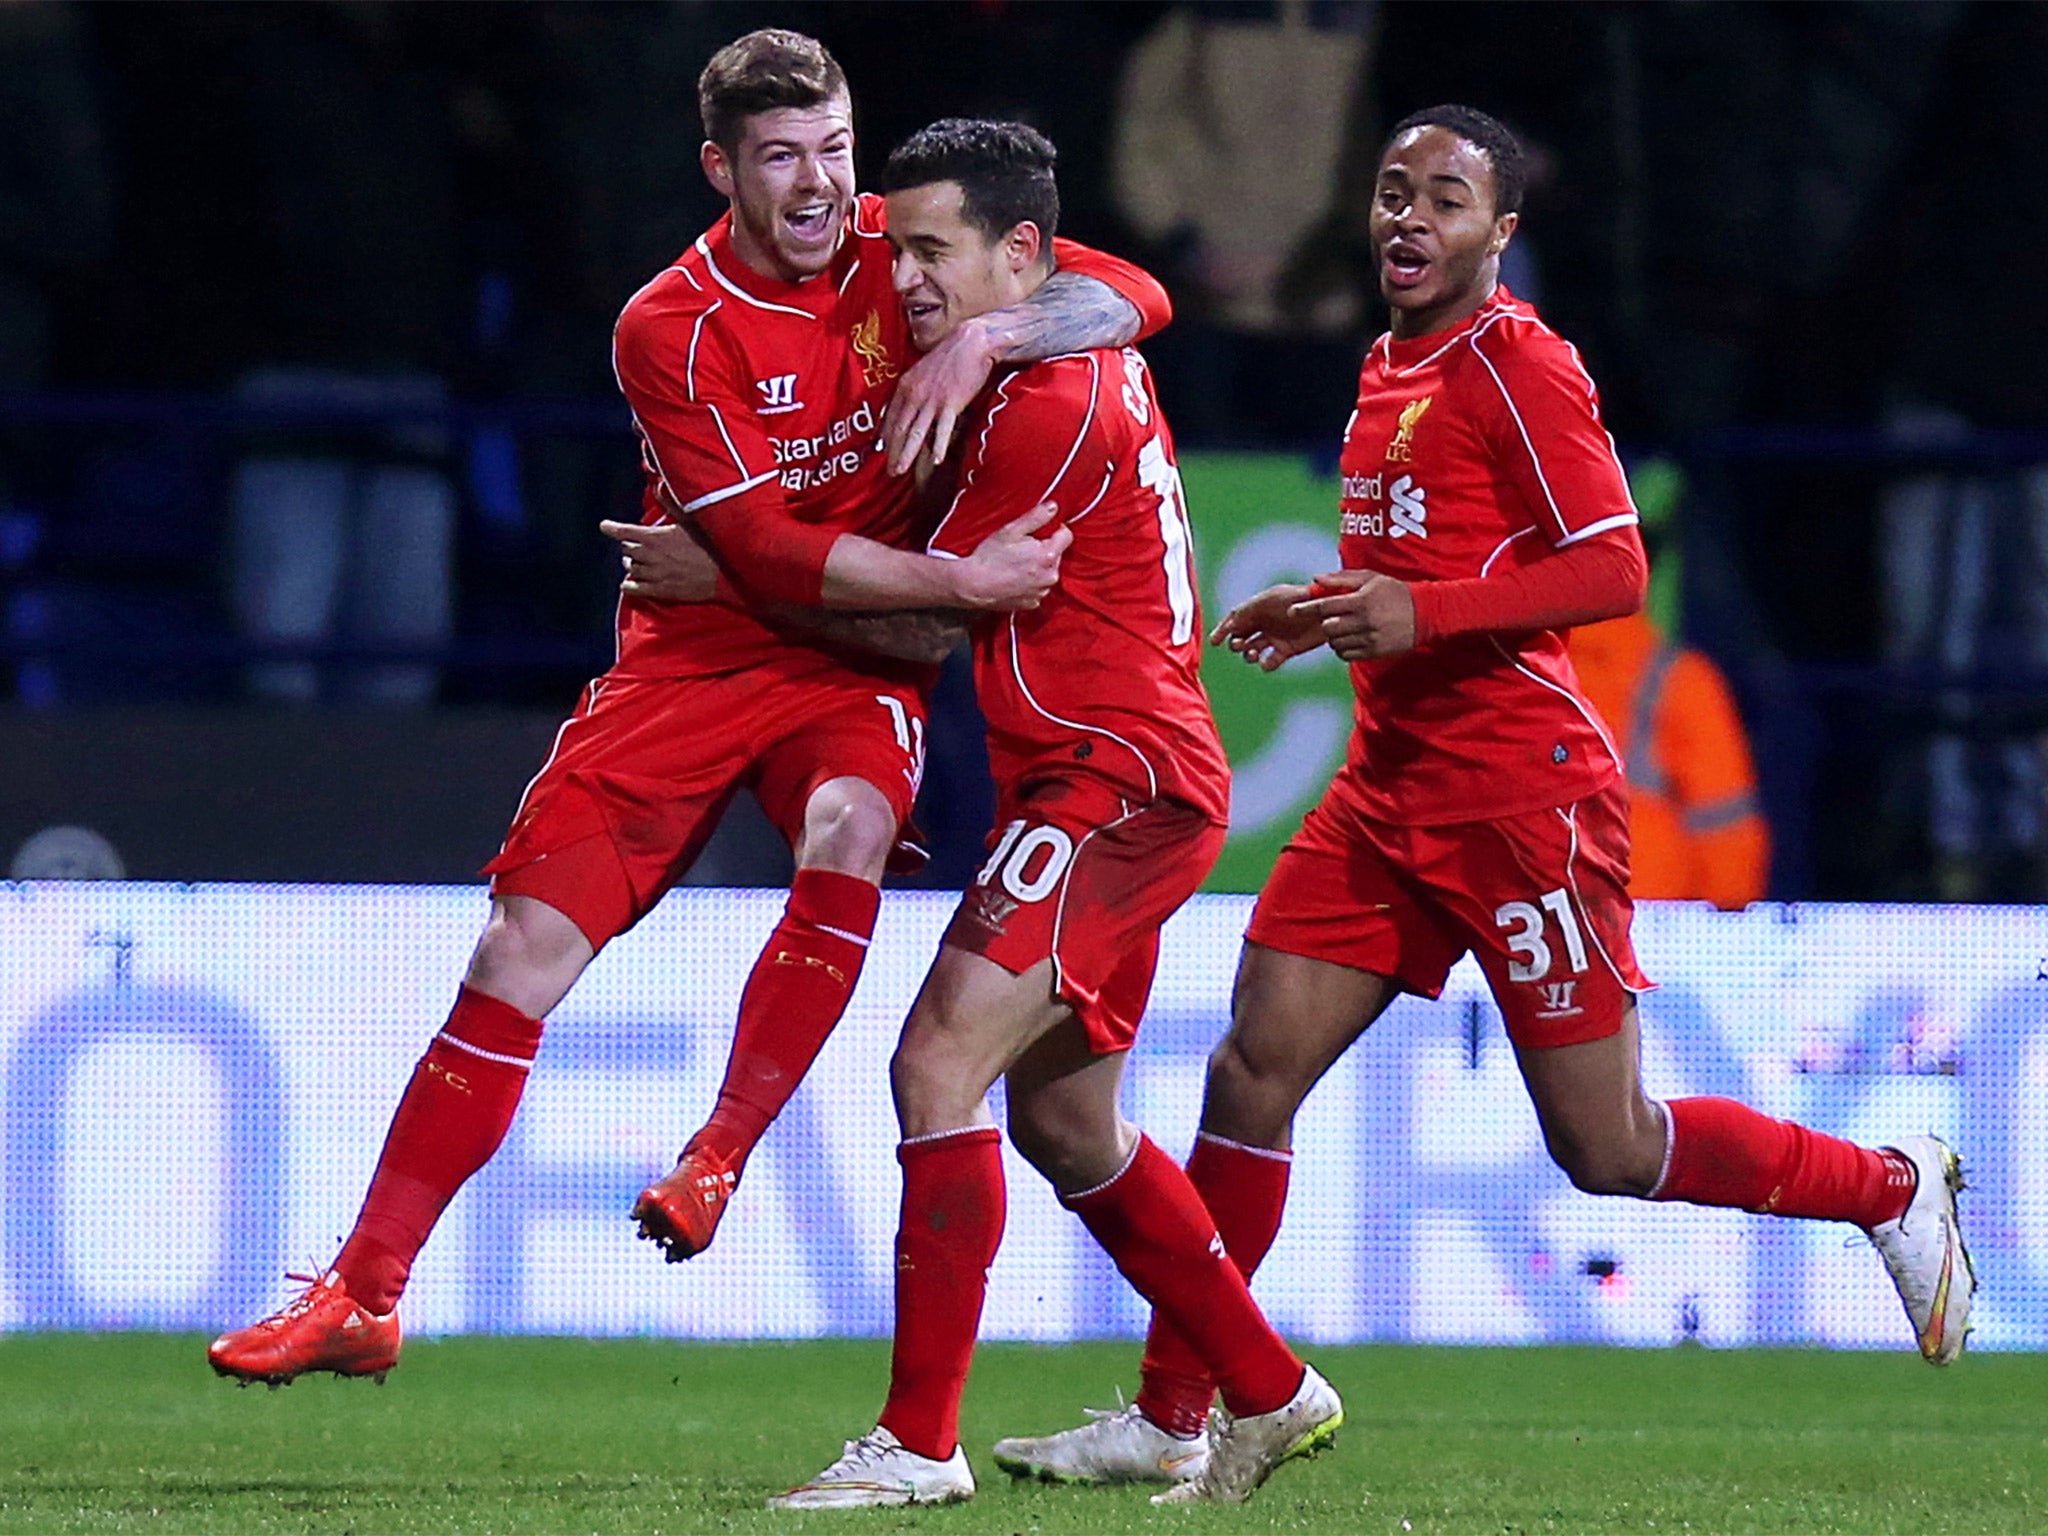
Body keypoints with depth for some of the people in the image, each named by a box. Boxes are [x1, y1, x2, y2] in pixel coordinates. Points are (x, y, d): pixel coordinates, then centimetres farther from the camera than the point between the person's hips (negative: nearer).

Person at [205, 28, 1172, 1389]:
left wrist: (985, 338, -29)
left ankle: (718, 1160, -19)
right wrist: (960, 583, -27)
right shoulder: (671, 329, -12)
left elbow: (1136, 298, -12)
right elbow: (768, 548, -20)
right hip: (693, 655, -1)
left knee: (848, 831, -33)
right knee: (526, 943, -7)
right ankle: (364, 1299, 0)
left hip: (855, 664, 1)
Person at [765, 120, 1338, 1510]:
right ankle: (1269, 1394, 29)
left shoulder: (1053, 411, -17)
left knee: (940, 1065, -19)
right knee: (1062, 1121, 18)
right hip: (1113, 782, 11)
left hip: (1119, 779, -11)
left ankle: (921, 1441, -21)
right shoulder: (1096, 351, 11)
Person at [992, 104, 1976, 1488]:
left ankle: (1894, 1189, 20)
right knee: (1253, 1073, -2)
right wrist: (1326, 613, 13)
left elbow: (1613, 569, -17)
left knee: (1606, 1149, -2)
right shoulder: (1390, 368, 15)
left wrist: (1421, 613, -24)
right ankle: (1169, 1417, 2)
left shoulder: (1516, 363, -11)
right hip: (1393, 788, 8)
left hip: (1519, 789, -8)